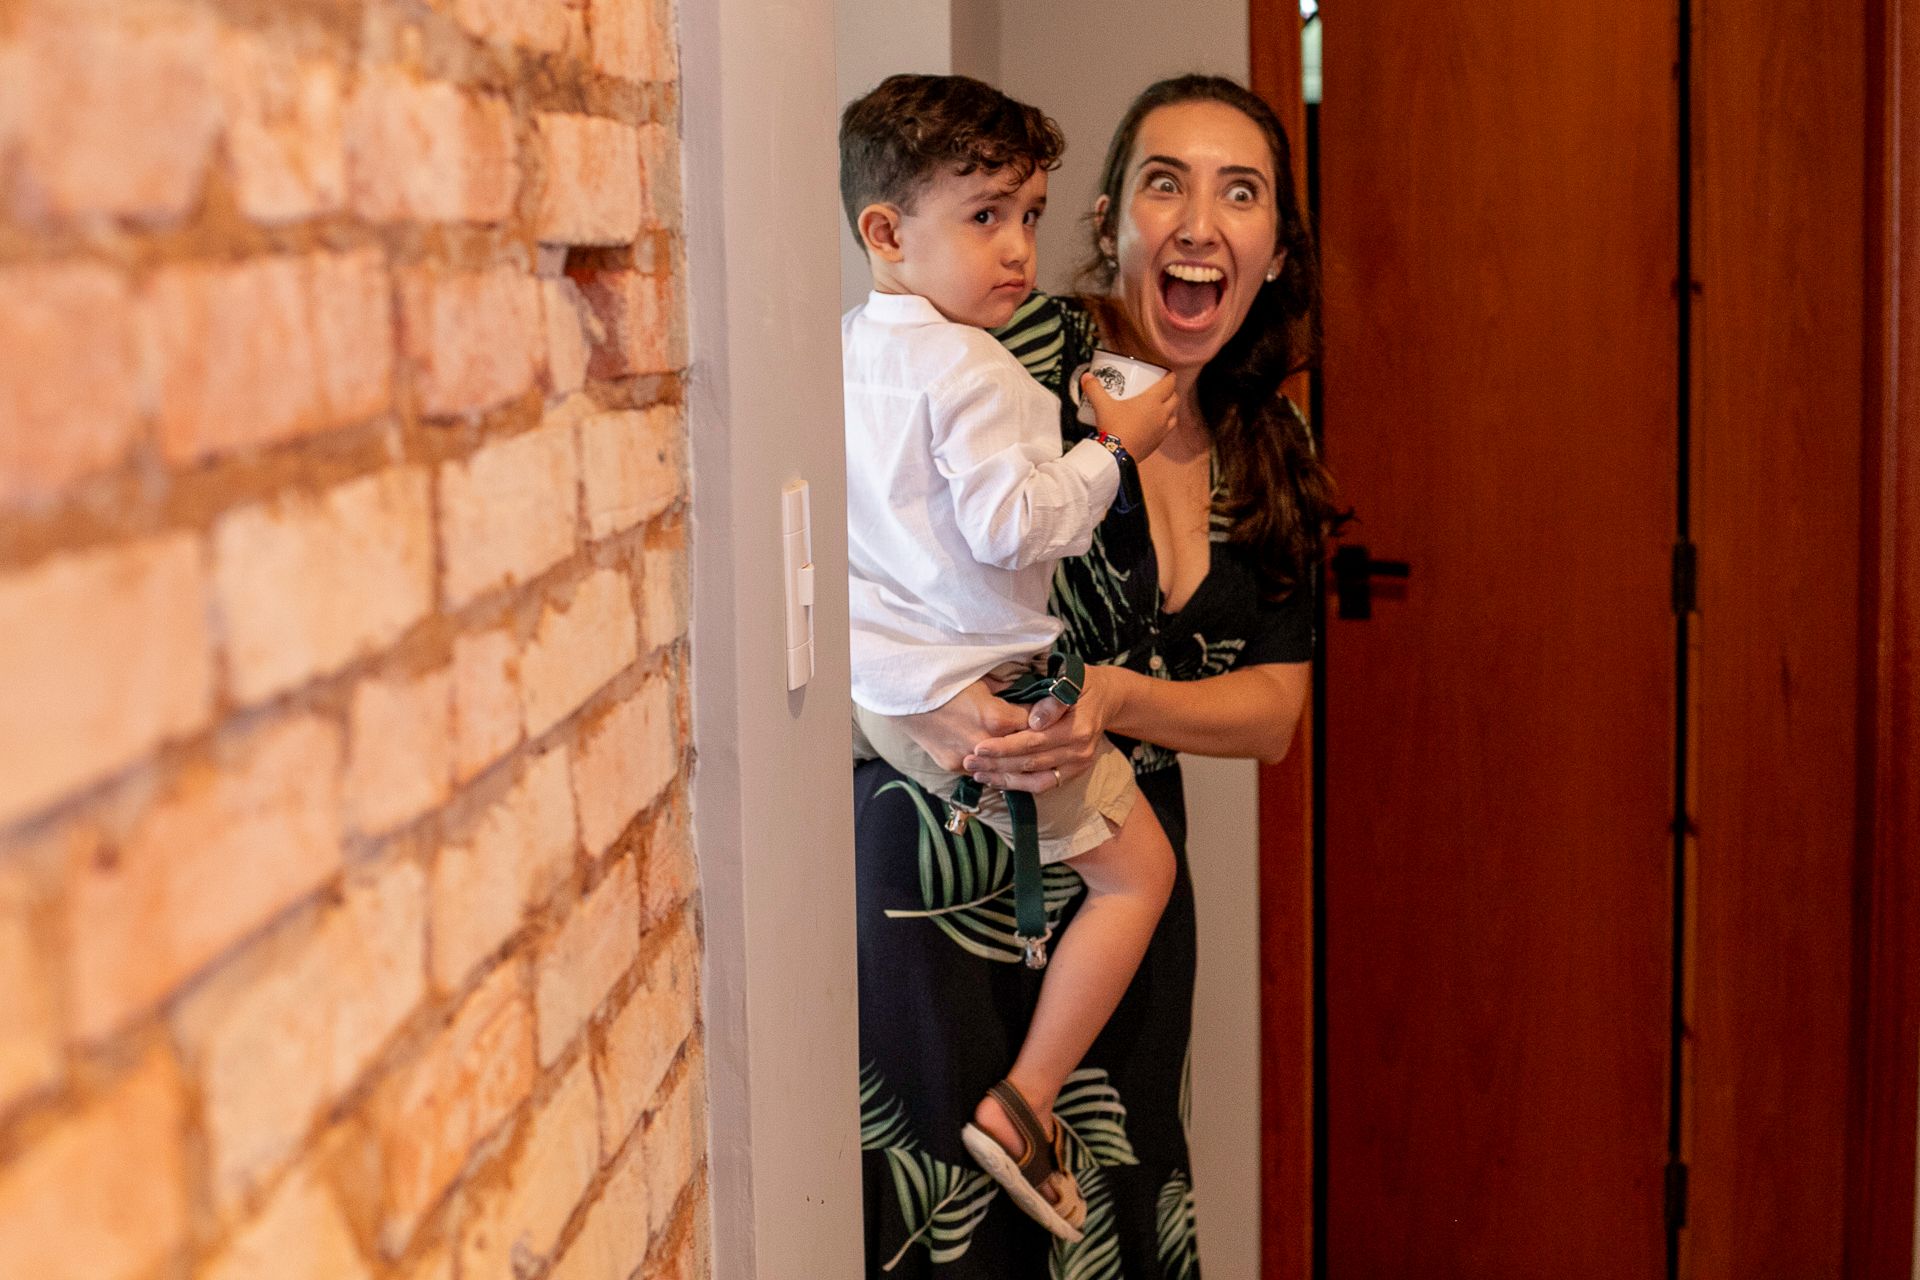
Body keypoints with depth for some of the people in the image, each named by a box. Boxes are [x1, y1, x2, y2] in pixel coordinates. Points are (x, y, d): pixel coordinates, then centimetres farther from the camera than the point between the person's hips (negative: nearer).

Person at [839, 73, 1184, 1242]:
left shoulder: (844, 350, 7)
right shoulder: (971, 372, -20)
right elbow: (1009, 525, -26)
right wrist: (1113, 451, -14)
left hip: (865, 690, 9)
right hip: (970, 695, -9)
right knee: (1139, 868, 3)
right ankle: (1022, 1105, -1)